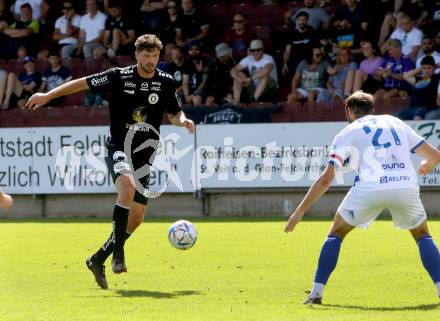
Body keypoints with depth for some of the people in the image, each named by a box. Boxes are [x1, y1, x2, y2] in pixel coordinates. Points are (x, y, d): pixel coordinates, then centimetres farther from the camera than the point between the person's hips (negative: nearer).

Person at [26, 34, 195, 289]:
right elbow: (84, 83, 4)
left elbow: (174, 114, 16)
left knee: (137, 216, -1)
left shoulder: (166, 82, 5)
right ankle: (118, 251, -28)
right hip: (119, 150, -4)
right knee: (128, 185, -35)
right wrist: (48, 96, 1)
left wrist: (184, 121, -7)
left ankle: (99, 259, 15)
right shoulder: (119, 77, -3)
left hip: (144, 154, 4)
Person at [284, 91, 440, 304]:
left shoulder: (347, 133, 17)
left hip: (370, 188, -2)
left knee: (337, 232, 20)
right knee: (422, 234, 26)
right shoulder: (395, 123, 26)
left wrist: (300, 211, 11)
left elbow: (326, 179, 6)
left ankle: (316, 293, 13)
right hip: (406, 186, 2)